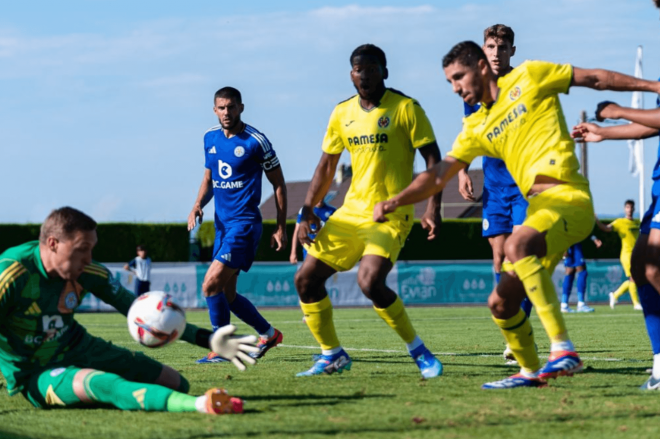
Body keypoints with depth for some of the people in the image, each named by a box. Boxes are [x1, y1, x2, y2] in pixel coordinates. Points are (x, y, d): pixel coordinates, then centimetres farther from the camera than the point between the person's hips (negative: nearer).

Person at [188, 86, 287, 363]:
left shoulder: (255, 141, -10)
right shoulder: (210, 138, 8)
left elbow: (278, 184, -3)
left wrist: (281, 228, -5)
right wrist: (198, 205, 2)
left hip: (244, 224, -8)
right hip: (222, 224, 8)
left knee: (211, 284, -17)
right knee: (226, 294, 11)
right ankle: (268, 333, 29)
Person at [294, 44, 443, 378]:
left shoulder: (405, 108, -7)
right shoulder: (342, 113, 9)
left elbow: (433, 158, -8)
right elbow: (326, 165, 17)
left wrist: (433, 209, -19)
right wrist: (307, 210, 9)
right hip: (350, 212, 7)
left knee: (369, 281, -28)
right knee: (306, 279, 3)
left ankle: (418, 350, -9)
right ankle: (332, 355, 18)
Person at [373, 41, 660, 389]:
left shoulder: (528, 77, 3)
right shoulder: (476, 128, 18)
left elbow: (593, 78, 8)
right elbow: (439, 176, 14)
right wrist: (394, 201, -1)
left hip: (567, 197, -8)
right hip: (538, 207, 8)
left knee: (517, 245, -35)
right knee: (500, 304, 6)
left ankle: (564, 350, -38)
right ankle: (531, 371, 29)